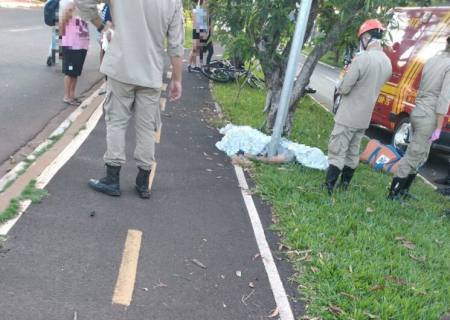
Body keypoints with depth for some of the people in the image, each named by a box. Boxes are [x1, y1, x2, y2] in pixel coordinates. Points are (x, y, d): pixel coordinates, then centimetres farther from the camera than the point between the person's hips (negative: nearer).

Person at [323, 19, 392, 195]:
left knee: (337, 153, -3)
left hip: (348, 117, -7)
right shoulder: (387, 63, 5)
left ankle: (328, 188, -1)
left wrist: (341, 83, 3)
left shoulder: (362, 58, -21)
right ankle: (344, 186, 25)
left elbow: (344, 89, -19)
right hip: (364, 118, 8)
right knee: (353, 153, 16)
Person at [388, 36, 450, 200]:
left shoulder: (432, 60, 9)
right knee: (412, 156, 1)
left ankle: (404, 190, 28)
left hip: (417, 112, 8)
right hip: (429, 117, -8)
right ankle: (393, 194, 9)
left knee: (420, 156, 20)